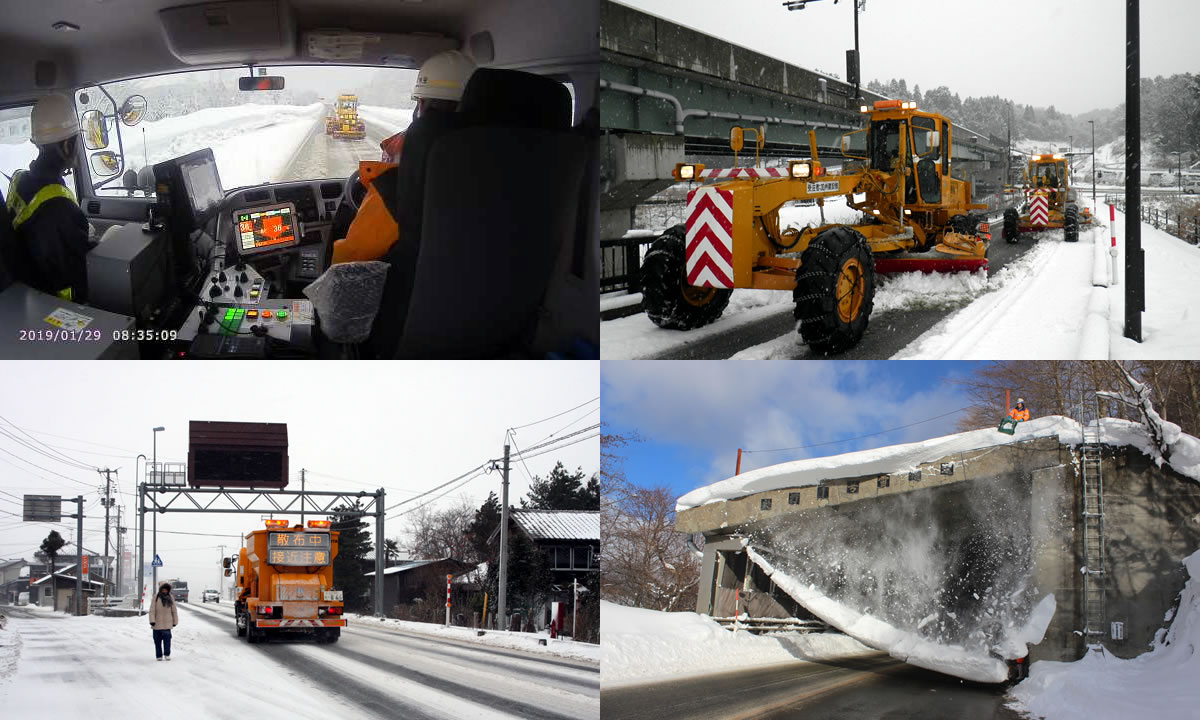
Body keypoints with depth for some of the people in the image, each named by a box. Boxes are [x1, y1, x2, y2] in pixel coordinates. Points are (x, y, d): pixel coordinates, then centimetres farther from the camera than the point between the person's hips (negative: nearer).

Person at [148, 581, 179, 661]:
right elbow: (152, 610, -4)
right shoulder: (156, 598, -1)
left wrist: (175, 621, 13)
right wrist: (152, 621, -12)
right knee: (157, 640, 4)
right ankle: (159, 655, 13)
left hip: (167, 624, 1)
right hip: (157, 624, -1)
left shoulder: (170, 598, 7)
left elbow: (174, 610, 13)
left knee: (167, 638, -8)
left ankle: (167, 654, 4)